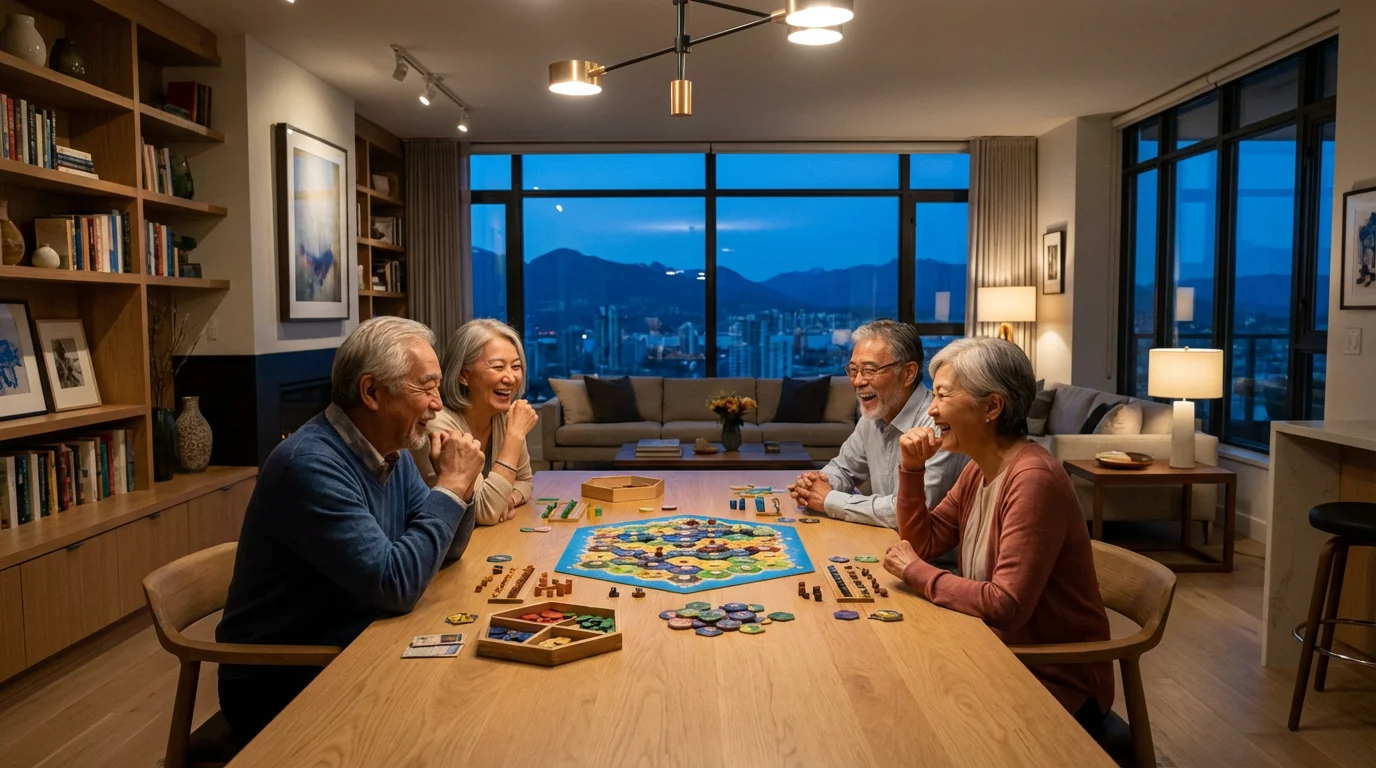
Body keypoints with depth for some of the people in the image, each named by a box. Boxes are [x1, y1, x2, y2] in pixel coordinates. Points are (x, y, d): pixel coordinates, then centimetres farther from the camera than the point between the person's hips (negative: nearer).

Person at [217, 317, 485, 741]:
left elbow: (443, 549, 9)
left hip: (353, 657, 8)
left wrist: (456, 484, -9)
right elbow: (395, 585, -28)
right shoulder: (311, 464, -25)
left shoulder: (392, 454, 2)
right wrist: (451, 487, -20)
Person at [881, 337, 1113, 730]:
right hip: (1004, 658, 7)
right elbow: (923, 543, 7)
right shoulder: (979, 469, 3)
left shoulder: (1034, 479, -25)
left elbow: (1006, 605, -29)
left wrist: (914, 572, -17)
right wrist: (912, 469, -6)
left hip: (1058, 683, -7)